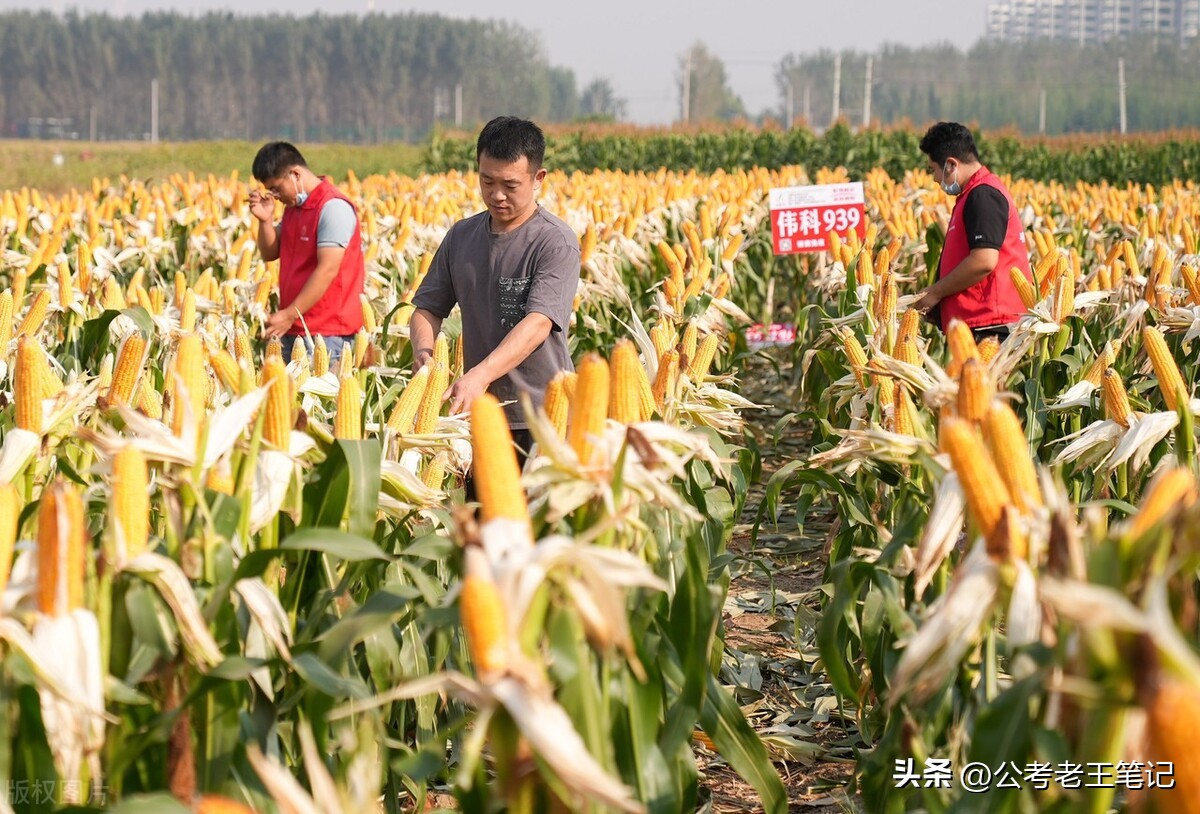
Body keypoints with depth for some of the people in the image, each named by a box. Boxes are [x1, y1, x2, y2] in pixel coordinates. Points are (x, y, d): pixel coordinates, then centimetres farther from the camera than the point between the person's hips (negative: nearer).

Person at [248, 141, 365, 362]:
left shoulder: (333, 207, -14)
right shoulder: (293, 206, 15)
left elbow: (327, 270, -20)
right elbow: (270, 253, 18)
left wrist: (290, 314, -20)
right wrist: (265, 220, -1)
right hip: (293, 329, 8)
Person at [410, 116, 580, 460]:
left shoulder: (556, 242, -10)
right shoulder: (460, 237, 9)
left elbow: (538, 323, -22)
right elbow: (427, 308, 12)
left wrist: (481, 375, -34)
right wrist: (424, 351, -12)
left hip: (542, 418, -5)